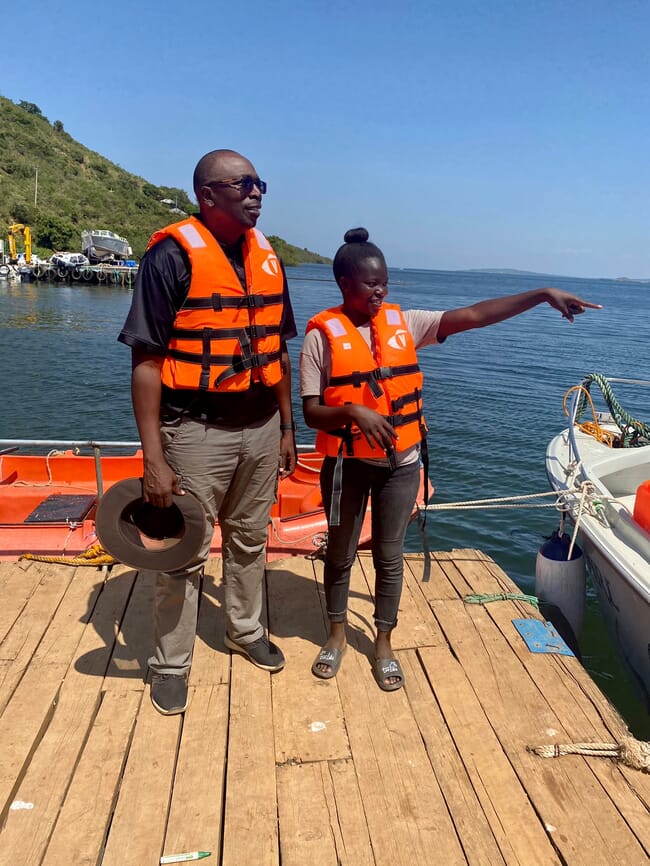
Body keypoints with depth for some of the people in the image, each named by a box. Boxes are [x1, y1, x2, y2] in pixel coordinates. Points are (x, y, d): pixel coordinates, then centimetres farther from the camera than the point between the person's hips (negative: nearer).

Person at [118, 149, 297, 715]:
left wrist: (286, 428, 13)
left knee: (249, 540, 20)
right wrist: (153, 458, -18)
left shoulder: (266, 258, 8)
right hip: (197, 430, -6)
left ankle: (246, 630, 41)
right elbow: (147, 360, -15)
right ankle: (171, 664, 26)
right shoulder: (173, 254, -12)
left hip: (262, 425, 6)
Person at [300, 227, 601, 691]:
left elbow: (473, 315, -6)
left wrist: (543, 294, -12)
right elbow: (311, 410, -10)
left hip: (400, 463, 2)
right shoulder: (323, 334, -9)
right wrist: (354, 411, -29)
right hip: (347, 463, -2)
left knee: (390, 557, 13)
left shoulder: (403, 323, 0)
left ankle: (384, 642, 31)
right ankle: (337, 633, 36)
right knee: (341, 553, 14)